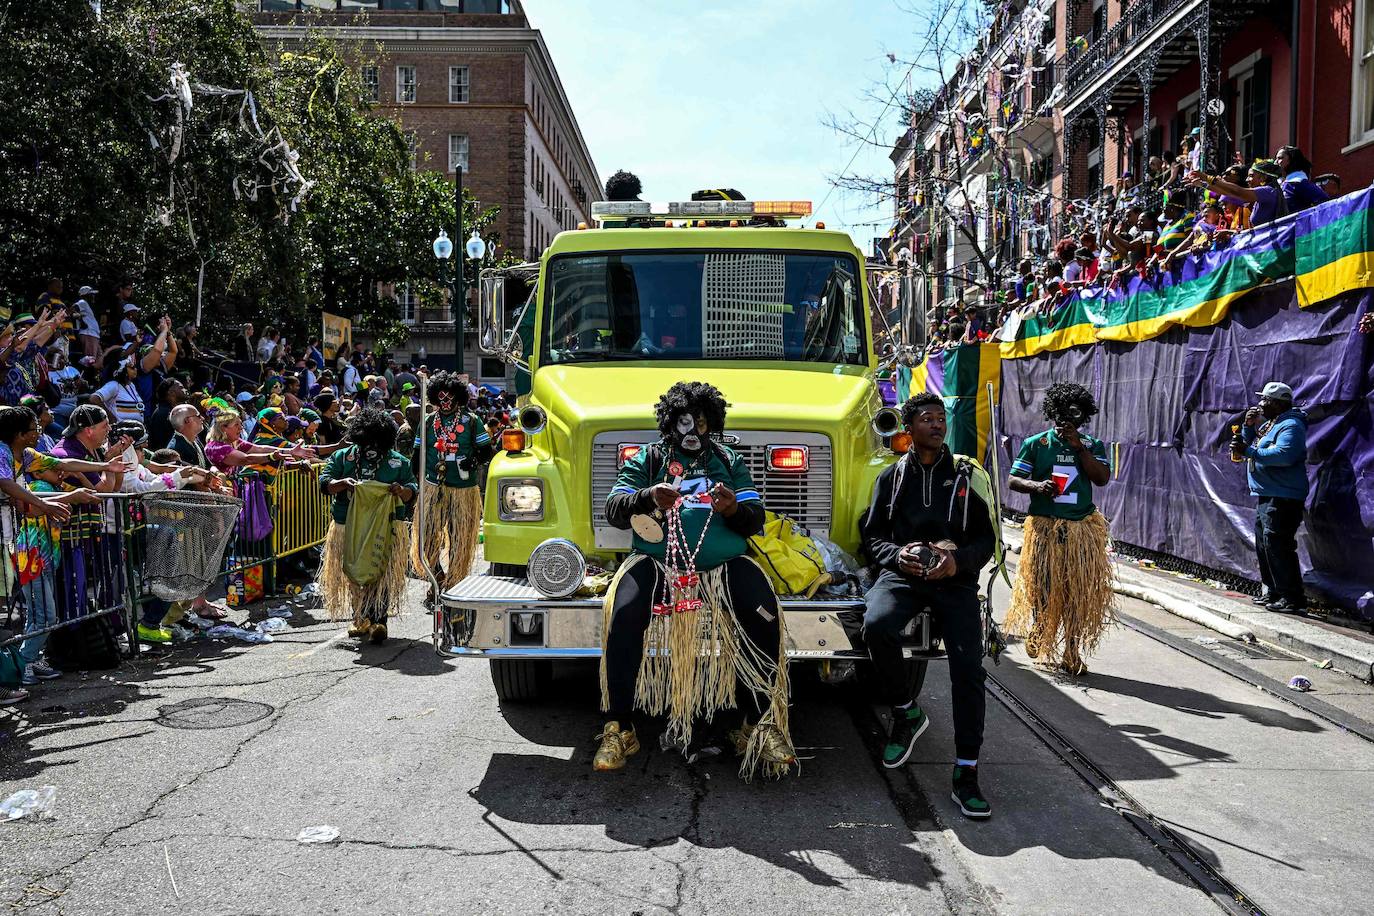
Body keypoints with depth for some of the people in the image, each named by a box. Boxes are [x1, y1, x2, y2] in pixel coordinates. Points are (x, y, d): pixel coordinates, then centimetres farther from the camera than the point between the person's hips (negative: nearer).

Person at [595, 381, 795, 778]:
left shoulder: (730, 462, 20)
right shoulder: (647, 459, 14)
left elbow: (755, 520, 11)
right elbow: (613, 509, 3)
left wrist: (734, 509, -13)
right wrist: (649, 498, -19)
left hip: (724, 563, 2)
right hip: (657, 562, -1)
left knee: (764, 618, -26)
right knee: (624, 616, -30)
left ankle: (752, 724, -9)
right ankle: (619, 729, -15)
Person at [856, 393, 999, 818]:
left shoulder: (970, 475, 8)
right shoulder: (892, 476, 11)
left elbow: (987, 538, 8)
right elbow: (872, 534, 12)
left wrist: (959, 560, -13)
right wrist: (897, 556, -10)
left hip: (955, 578, 0)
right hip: (901, 574, 0)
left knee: (968, 665, -17)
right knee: (876, 626, -31)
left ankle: (966, 772, -9)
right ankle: (906, 712, -5)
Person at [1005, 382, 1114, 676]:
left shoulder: (1092, 446, 9)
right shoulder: (1035, 444, 2)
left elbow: (1102, 478, -5)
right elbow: (1013, 480, 0)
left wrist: (1079, 447, -10)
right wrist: (1036, 486, -19)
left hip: (1082, 528, 2)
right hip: (1044, 527, -2)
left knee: (1078, 590, 1)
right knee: (1042, 586, 4)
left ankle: (1071, 652, 10)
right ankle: (1038, 631, 32)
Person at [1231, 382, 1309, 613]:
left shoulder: (1291, 425, -14)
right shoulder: (1268, 423, 17)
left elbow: (1284, 454, -29)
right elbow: (1249, 443, 25)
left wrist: (1249, 452, -26)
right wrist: (1249, 426, 7)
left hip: (1282, 498, -11)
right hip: (1266, 496, 11)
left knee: (1276, 546, -14)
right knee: (1263, 545, 16)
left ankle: (1292, 598, -11)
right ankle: (1272, 592, 25)